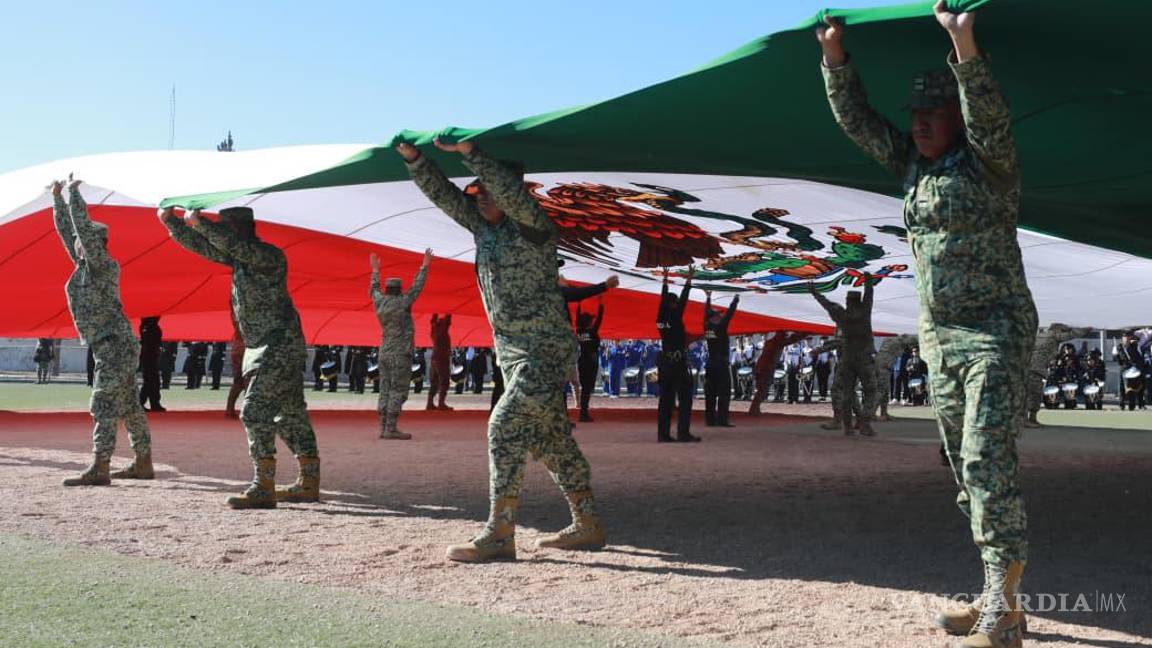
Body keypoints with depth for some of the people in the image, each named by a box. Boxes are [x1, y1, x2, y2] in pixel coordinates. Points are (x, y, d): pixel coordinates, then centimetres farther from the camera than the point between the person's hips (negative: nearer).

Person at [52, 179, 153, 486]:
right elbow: (65, 229, 21)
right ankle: (143, 464, 16)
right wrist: (58, 197, 20)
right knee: (128, 406, 11)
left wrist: (75, 192, -14)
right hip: (107, 346, 9)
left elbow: (83, 226, -20)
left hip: (115, 345, -9)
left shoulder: (105, 265, -10)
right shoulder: (83, 264, 13)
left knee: (104, 405, -14)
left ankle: (99, 469, -18)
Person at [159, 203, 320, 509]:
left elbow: (233, 244, -31)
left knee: (255, 410, -15)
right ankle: (309, 485, 17)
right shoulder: (239, 257, 12)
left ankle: (263, 488, -16)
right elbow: (201, 245, 18)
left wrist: (199, 222, -24)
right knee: (291, 415, 11)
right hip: (262, 348, 10)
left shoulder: (270, 255, -14)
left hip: (280, 347, -10)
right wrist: (171, 222, 10)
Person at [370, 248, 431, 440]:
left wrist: (375, 270, 37)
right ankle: (391, 429, -11)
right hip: (400, 354, -7)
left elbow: (375, 290, 25)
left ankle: (383, 428, 4)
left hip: (384, 353, 7)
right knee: (398, 392, -7)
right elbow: (417, 287, -7)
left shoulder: (379, 303, 6)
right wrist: (425, 266, 0)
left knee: (385, 391, 6)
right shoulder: (401, 303, -11)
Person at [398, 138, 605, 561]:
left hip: (544, 351, -9)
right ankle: (587, 526, 21)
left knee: (504, 428, -17)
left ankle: (499, 535, -15)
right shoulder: (483, 225, 11)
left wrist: (468, 152, -31)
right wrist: (414, 159, -6)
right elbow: (442, 194, 8)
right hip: (511, 351, 9)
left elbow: (512, 194, -29)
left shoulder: (533, 226, -11)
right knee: (551, 440, 12)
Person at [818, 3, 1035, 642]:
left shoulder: (987, 160, -6)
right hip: (939, 335, 8)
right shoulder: (913, 162, 12)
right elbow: (856, 119, 12)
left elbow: (989, 117, -27)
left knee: (987, 459, -17)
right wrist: (834, 55, 1)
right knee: (966, 467, 7)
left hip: (995, 329, -8)